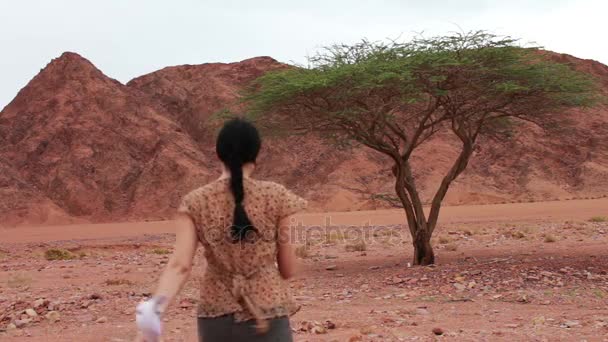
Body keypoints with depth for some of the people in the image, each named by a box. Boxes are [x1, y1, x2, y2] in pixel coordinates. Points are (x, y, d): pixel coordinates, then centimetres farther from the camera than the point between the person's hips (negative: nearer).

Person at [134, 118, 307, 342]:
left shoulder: (196, 202, -2)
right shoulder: (275, 196, -6)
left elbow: (179, 266, -14)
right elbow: (288, 270, -1)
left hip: (215, 317, 3)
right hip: (267, 318, -2)